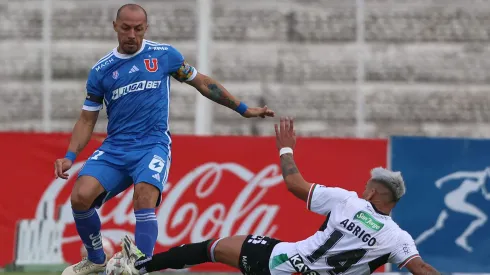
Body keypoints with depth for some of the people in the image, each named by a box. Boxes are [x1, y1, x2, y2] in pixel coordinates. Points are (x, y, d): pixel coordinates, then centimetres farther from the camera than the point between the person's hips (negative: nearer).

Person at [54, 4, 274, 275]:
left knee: (144, 199, -30)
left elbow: (202, 83, 14)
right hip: (114, 148, 2)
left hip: (152, 145, -2)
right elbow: (87, 119, 12)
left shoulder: (164, 55, 3)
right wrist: (70, 156, -3)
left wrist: (244, 109, 17)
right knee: (80, 196, -19)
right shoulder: (101, 70, 6)